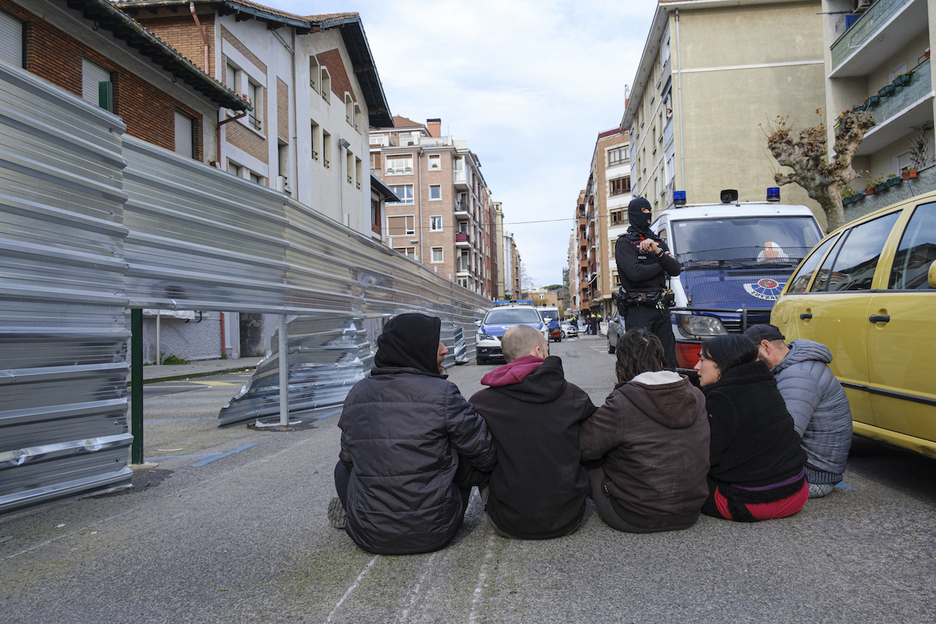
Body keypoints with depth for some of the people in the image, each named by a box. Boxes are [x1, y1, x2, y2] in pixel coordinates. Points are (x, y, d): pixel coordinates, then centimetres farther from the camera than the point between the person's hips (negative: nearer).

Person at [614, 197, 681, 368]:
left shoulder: (659, 242, 19)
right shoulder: (625, 242, -1)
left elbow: (676, 270, 7)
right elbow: (635, 272, -16)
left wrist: (658, 251, -9)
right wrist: (661, 265, 0)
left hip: (661, 308, 6)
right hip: (638, 309, -6)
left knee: (668, 360, 6)